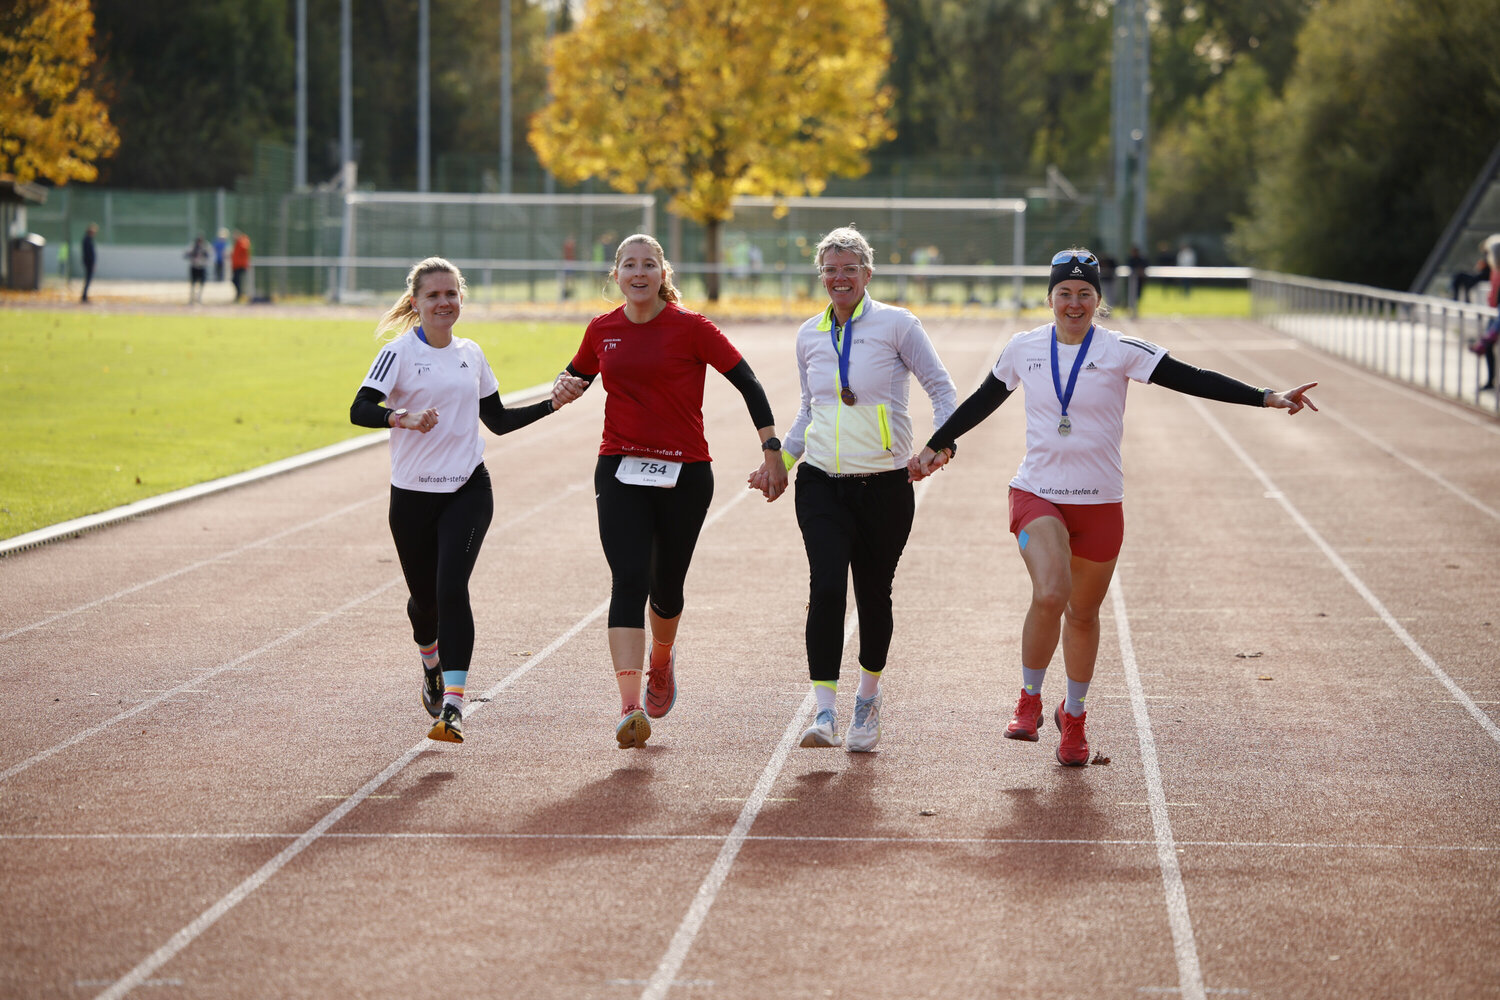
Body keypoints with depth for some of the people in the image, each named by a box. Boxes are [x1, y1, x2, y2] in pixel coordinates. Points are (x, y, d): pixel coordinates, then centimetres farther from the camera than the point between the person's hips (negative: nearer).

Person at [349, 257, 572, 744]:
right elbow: (359, 410, -17)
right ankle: (431, 666, 47)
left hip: (468, 489, 1)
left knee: (451, 588, -18)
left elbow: (499, 420, 20)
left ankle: (452, 706, -23)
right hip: (413, 494, -1)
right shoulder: (400, 352, -5)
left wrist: (551, 405, 10)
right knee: (424, 597, 10)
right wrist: (403, 418, -35)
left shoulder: (470, 354, 10)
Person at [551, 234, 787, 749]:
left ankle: (662, 659, 47)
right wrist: (566, 386, -1)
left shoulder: (691, 329, -7)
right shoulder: (602, 330, 5)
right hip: (620, 472, 2)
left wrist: (771, 450, -11)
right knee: (628, 582, -14)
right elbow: (578, 375, 23)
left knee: (665, 587, 10)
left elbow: (748, 383, -5)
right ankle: (630, 708, -24)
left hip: (685, 473, -1)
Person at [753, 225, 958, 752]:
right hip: (822, 484, 2)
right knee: (826, 587, -15)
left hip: (884, 486, -2)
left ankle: (868, 696, 32)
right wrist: (779, 462, 14)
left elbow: (942, 389, 2)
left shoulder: (896, 324, -2)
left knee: (874, 594, 6)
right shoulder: (809, 335, 11)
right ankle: (824, 713, -18)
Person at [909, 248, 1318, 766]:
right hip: (1038, 494, 0)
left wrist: (1266, 397, -18)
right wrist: (937, 446, 24)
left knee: (1083, 613, 10)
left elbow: (1193, 380, -9)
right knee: (1049, 596, -23)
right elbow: (982, 401, 18)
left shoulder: (1121, 351, -5)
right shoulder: (1024, 349, 2)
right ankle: (1030, 701, 0)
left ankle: (1074, 715, 33)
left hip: (1099, 503, 0)